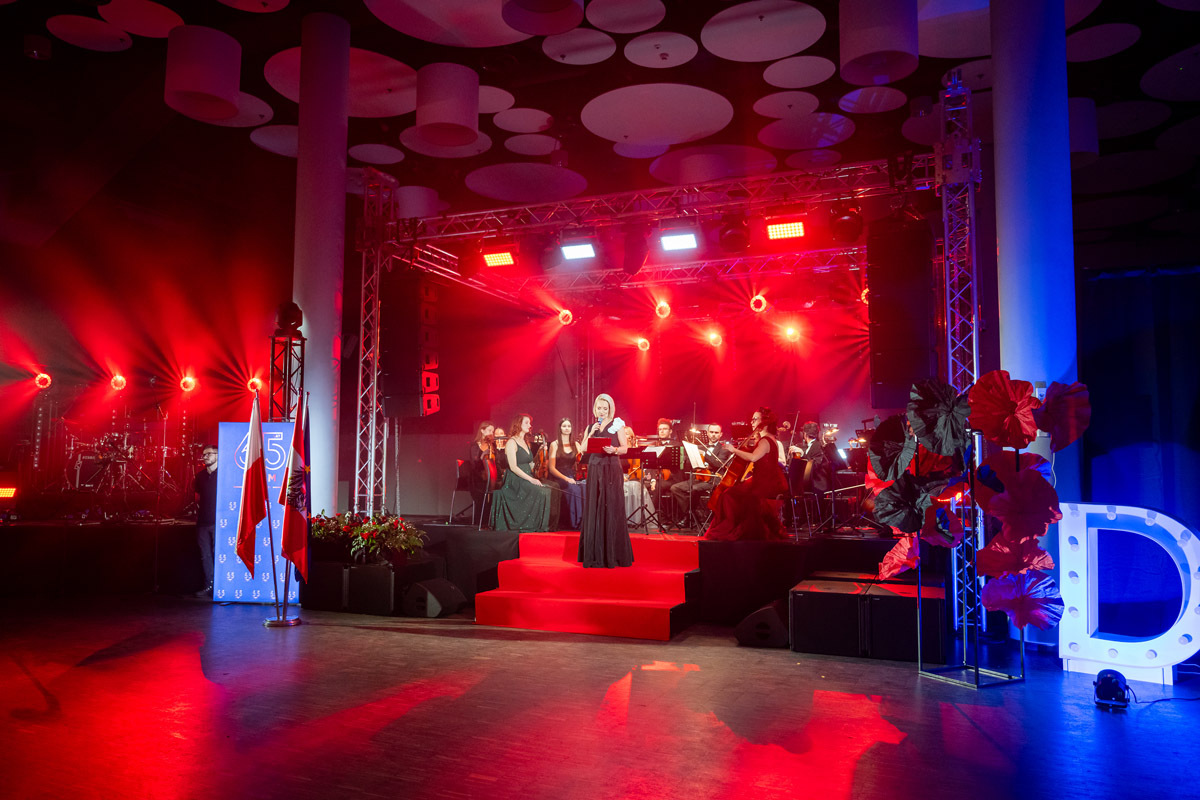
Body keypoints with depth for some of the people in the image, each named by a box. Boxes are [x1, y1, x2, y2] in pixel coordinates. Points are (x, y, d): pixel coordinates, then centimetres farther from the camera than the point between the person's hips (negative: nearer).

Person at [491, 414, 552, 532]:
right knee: (540, 493, -29)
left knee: (549, 490, -16)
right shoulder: (512, 442, -6)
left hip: (527, 478, 8)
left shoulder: (525, 442, 20)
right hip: (515, 481, -8)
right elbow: (513, 467, -16)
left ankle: (545, 525, -15)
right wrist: (531, 479, -20)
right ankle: (532, 526, -19)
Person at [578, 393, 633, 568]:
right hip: (594, 471, 4)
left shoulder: (617, 424, 5)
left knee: (612, 510, -5)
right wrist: (591, 433, -6)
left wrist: (613, 450, -22)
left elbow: (625, 448, -3)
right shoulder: (590, 427, 15)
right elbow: (583, 449, 5)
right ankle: (594, 554, 7)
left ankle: (613, 554, -1)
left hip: (612, 471, -3)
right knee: (593, 510, 1)